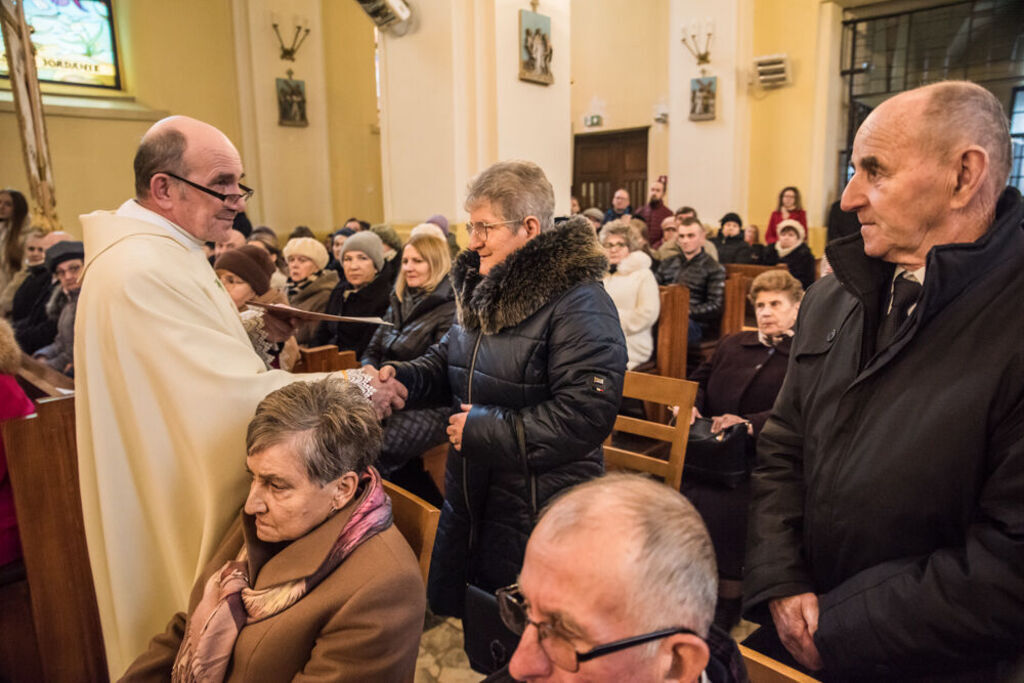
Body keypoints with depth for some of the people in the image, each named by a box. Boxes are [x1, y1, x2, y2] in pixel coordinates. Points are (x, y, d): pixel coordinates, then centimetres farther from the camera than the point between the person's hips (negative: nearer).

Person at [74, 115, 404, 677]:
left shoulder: (162, 251, 6)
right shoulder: (143, 272, -28)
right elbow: (240, 392, -31)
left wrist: (255, 328, 3)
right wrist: (354, 387, -25)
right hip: (181, 507, -10)